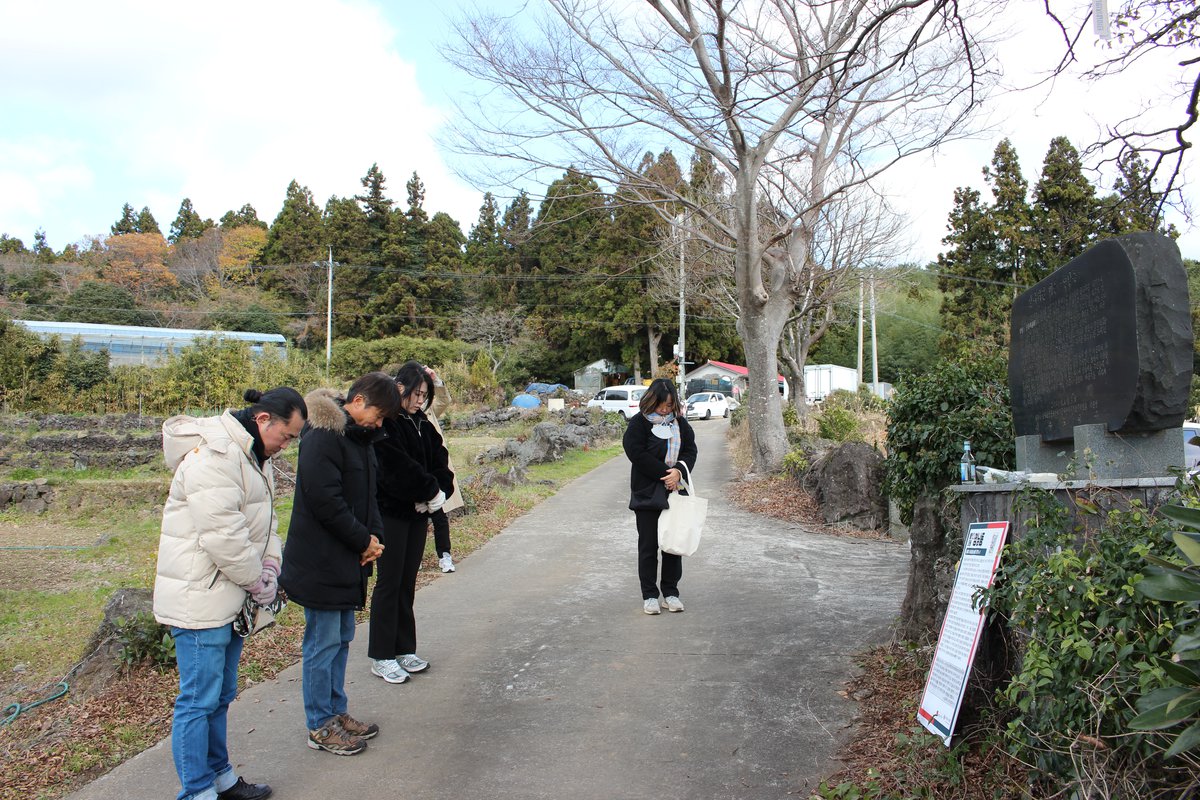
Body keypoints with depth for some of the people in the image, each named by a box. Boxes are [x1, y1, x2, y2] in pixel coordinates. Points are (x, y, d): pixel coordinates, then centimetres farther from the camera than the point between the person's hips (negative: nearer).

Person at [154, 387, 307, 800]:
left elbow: (264, 519, 16)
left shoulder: (252, 455, 12)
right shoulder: (214, 456, -22)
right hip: (199, 600, -10)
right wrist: (258, 582, -15)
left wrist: (269, 565, 1)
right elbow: (222, 535, -26)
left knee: (220, 696, 20)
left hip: (228, 597, 10)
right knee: (199, 701, 0)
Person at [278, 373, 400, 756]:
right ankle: (321, 726, 15)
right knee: (323, 643, 2)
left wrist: (374, 535, 0)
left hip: (347, 560, 10)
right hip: (320, 562, -10)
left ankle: (336, 711, 31)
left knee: (341, 638, 18)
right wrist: (364, 540, -15)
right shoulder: (323, 436, -19)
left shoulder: (359, 436, 11)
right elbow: (324, 500, -24)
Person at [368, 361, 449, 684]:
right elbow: (397, 470, -18)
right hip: (391, 513, -7)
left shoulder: (422, 425, 11)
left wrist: (433, 495, -6)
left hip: (417, 512, 7)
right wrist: (431, 491, -12)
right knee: (389, 583, 0)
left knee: (407, 583, 12)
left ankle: (404, 650, 22)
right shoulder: (384, 424, -13)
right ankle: (382, 657, 10)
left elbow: (437, 461, 11)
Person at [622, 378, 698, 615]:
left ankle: (671, 592, 19)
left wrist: (679, 471, -14)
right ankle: (649, 595, 12)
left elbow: (690, 450, 6)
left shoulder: (679, 422, 7)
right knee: (648, 544, 3)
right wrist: (666, 473, -16)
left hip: (674, 490, 4)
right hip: (647, 491, -4)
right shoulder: (639, 422, -8)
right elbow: (637, 454, -15)